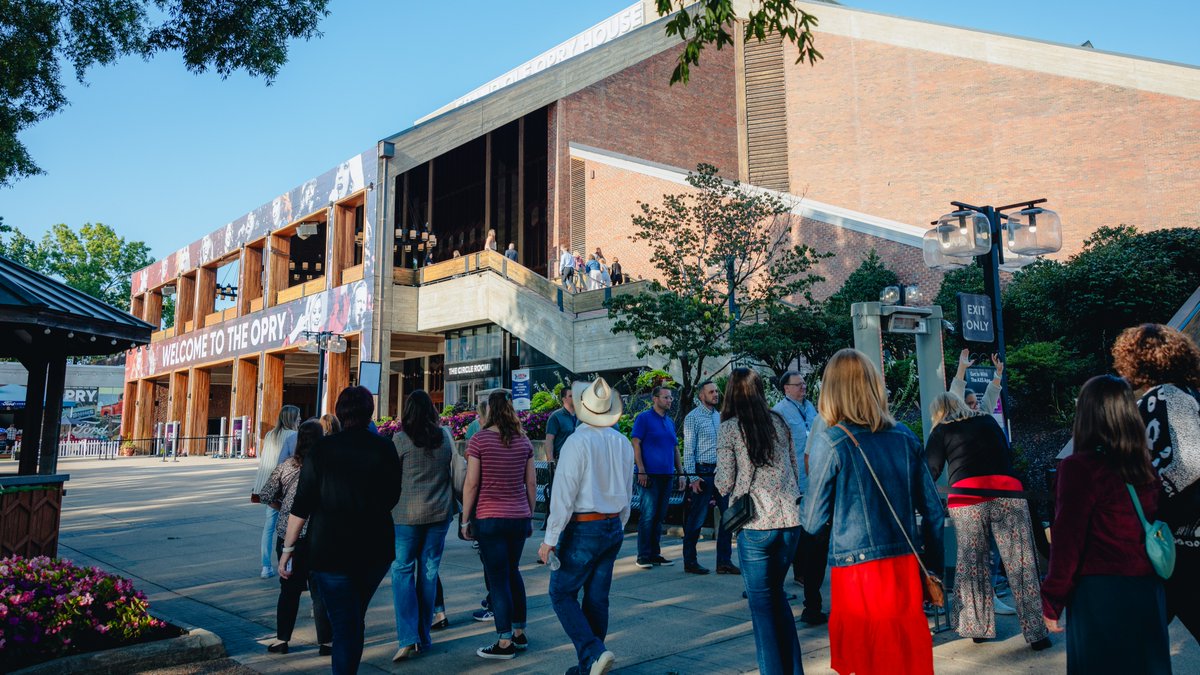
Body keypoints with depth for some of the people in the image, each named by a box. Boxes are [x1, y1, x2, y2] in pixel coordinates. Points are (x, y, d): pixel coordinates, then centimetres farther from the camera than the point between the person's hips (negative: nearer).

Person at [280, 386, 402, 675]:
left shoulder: (322, 448, -6)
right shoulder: (384, 448, -3)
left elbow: (302, 505, -7)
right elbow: (392, 498, 5)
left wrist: (287, 548, 0)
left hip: (331, 550, -2)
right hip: (376, 550, 2)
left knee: (343, 626, 5)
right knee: (356, 618, 23)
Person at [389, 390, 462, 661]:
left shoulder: (401, 439, -8)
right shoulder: (445, 435, 1)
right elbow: (458, 472, 6)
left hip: (407, 514, -3)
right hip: (440, 513, 3)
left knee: (402, 571, 4)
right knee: (429, 572, 11)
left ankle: (408, 638, -6)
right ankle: (424, 638, 19)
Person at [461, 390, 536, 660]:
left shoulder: (478, 440, -8)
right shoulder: (523, 441, 4)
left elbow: (472, 483, -9)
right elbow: (531, 483, 7)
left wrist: (465, 520, -1)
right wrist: (530, 515, 16)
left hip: (489, 518, -4)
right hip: (519, 517, 5)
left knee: (497, 577, 2)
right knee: (513, 571, 19)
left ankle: (505, 643, 8)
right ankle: (519, 633, 27)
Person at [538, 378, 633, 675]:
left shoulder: (577, 442, -16)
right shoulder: (623, 443, 5)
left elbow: (564, 495, -17)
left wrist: (550, 539, -12)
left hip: (582, 528, -7)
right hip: (613, 528, 7)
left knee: (562, 594, 5)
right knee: (597, 598, 13)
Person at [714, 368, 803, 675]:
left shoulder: (729, 428, -5)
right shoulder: (779, 422, 8)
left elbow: (725, 484, -5)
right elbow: (795, 470, 14)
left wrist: (720, 478, 16)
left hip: (755, 524, -5)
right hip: (791, 520, 5)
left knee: (761, 600, 7)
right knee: (777, 591, 20)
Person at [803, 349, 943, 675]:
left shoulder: (829, 443, -10)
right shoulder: (905, 436, 4)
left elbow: (813, 522, -6)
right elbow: (932, 509, 8)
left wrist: (812, 476, 11)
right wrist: (936, 563, 19)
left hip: (858, 571, -4)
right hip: (906, 566, 4)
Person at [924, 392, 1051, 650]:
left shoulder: (941, 432, 15)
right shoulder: (989, 420, 24)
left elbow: (930, 472, 10)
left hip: (967, 497, -2)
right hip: (1007, 490, 2)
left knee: (973, 564, 9)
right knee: (1020, 564, 4)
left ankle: (979, 628, 17)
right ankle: (1036, 632, 6)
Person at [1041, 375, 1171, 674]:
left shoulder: (1080, 467, -13)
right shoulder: (1145, 466, 5)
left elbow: (1067, 541, -13)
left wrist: (1052, 601, -5)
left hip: (1100, 595, -6)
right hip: (1149, 592, 6)